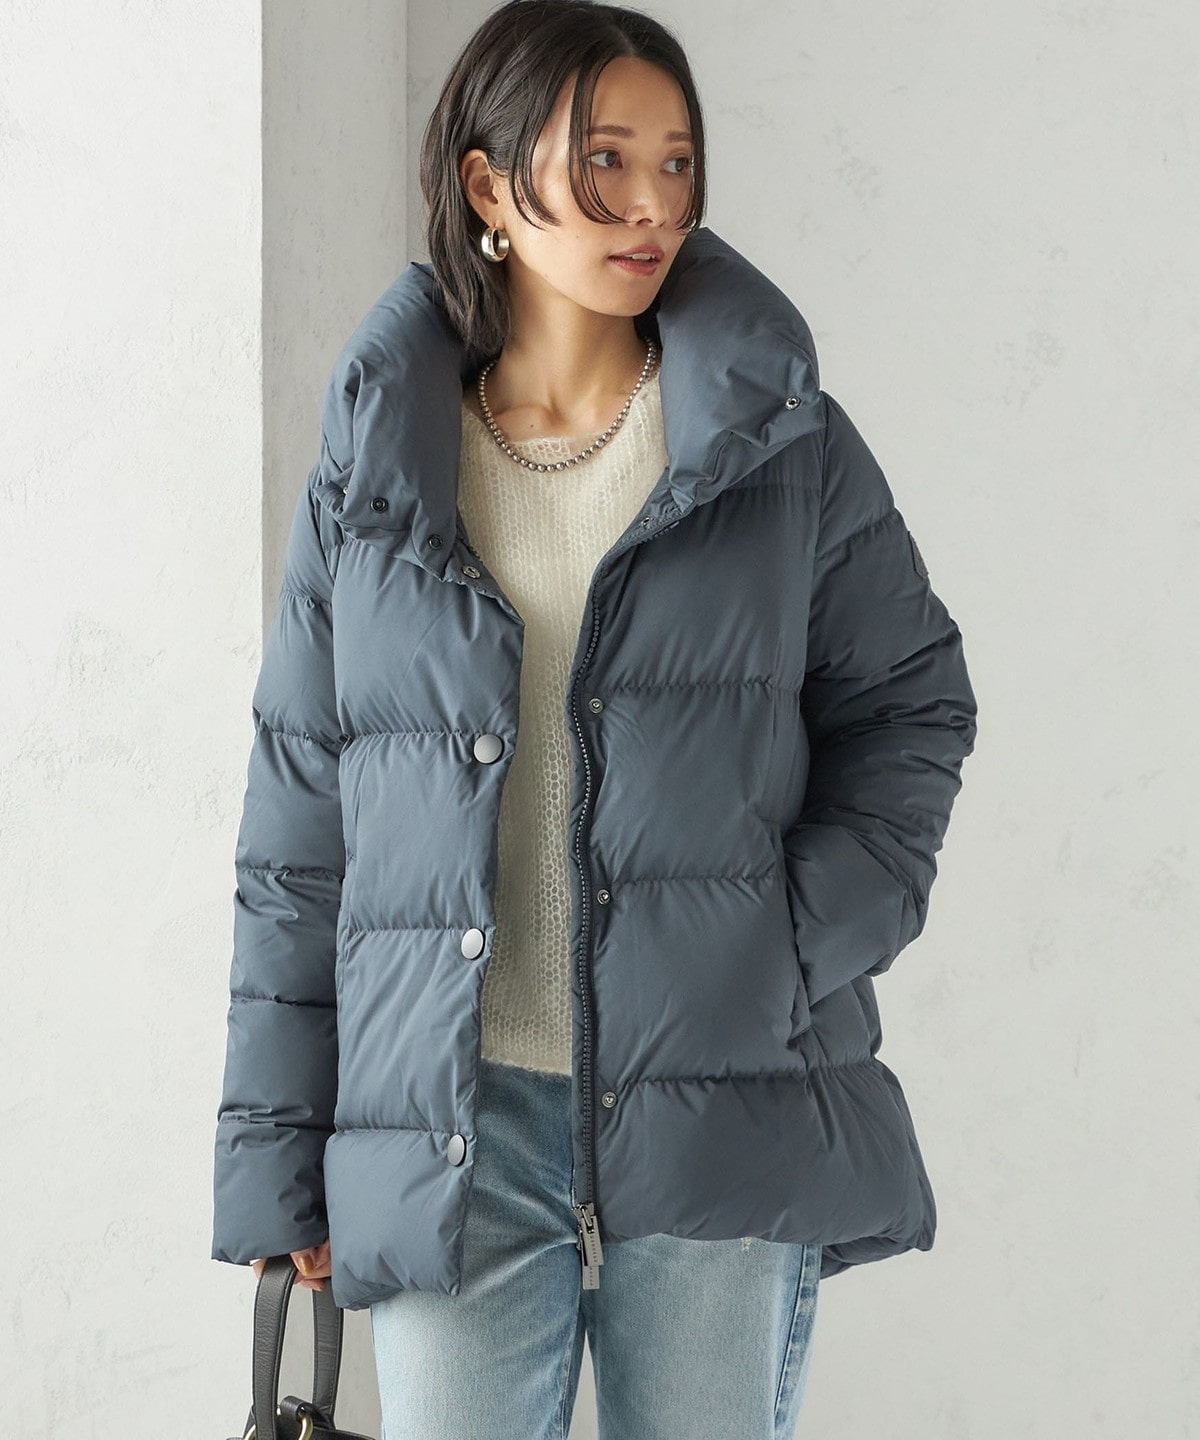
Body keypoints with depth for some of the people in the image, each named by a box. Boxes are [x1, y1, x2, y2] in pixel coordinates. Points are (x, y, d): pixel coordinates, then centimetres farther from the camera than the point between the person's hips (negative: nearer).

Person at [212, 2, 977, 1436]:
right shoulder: (372, 476, 5)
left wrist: (808, 939, -7)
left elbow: (915, 704, 10)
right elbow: (296, 832, 7)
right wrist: (276, 1153, 6)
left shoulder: (788, 447, 4)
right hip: (448, 1138, 0)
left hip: (723, 1115, 0)